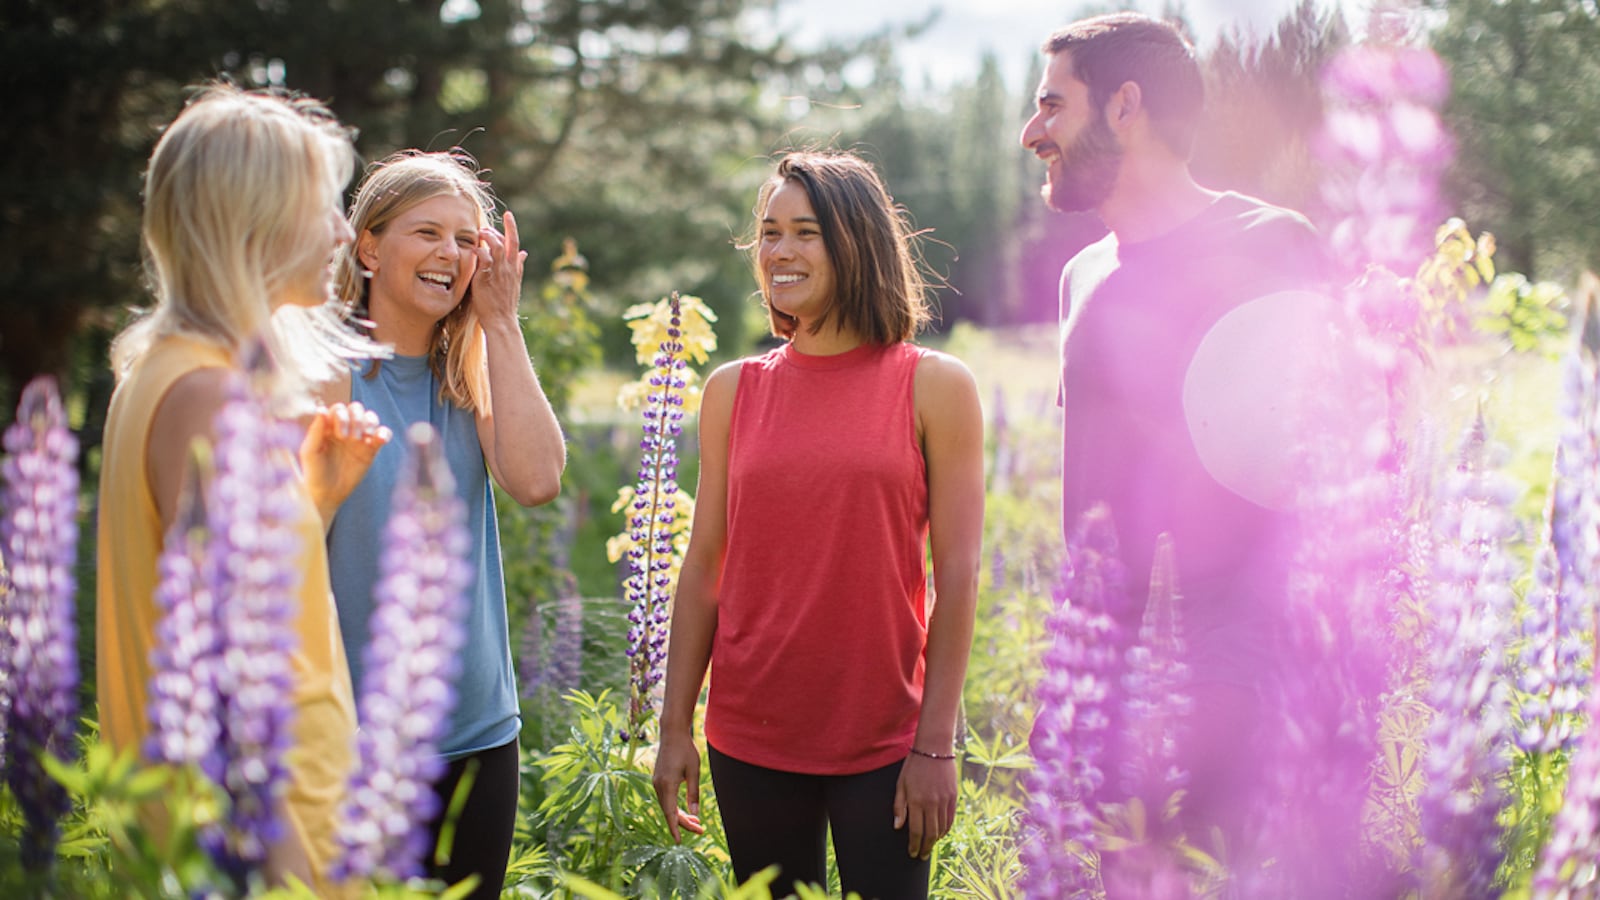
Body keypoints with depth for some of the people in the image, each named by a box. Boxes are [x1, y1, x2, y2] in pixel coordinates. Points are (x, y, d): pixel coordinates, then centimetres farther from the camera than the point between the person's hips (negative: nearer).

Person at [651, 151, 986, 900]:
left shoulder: (935, 388, -3)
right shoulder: (733, 390, 5)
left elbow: (957, 576, -4)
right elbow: (703, 567, 7)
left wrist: (935, 745, -8)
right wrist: (675, 727, 4)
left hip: (884, 741, -2)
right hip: (750, 738, 2)